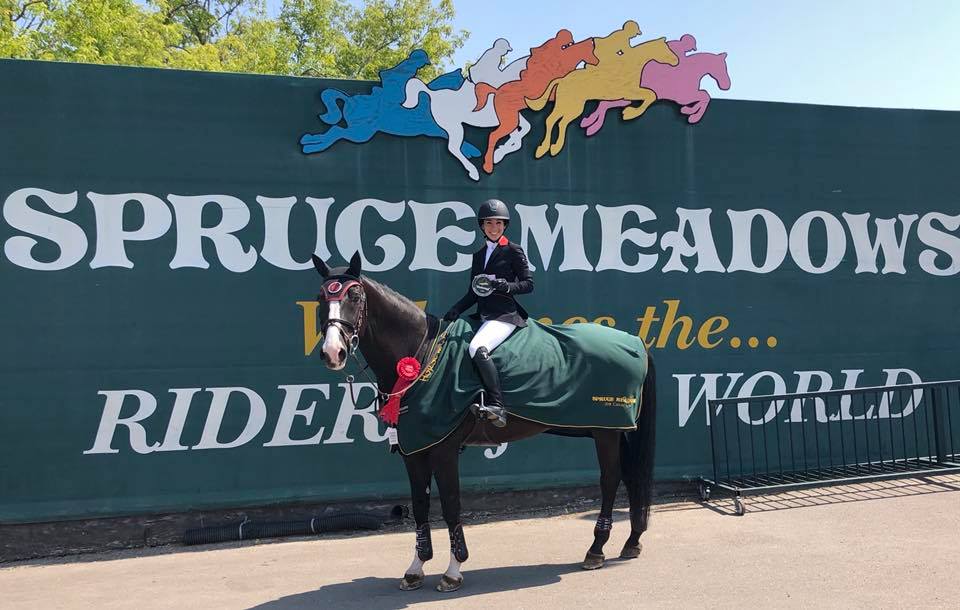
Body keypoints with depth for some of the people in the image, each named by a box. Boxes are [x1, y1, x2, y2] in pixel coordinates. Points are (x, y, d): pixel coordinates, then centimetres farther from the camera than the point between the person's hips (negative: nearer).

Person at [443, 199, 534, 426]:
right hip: (483, 316, 8)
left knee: (478, 348, -31)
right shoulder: (479, 255, 18)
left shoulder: (513, 251, 1)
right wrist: (455, 310, 4)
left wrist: (505, 286, -18)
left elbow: (528, 284, -2)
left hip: (505, 315, -8)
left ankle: (496, 407, -30)